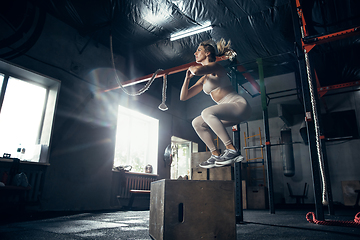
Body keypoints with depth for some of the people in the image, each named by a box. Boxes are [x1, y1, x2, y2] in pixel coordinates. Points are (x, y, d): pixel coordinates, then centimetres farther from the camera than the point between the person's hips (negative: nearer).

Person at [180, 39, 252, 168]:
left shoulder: (215, 66, -6)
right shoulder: (203, 80, 18)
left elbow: (197, 70, -28)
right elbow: (183, 97, 19)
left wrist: (191, 68, -4)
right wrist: (187, 78, 8)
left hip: (240, 105, -8)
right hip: (229, 112, 9)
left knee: (207, 113, -30)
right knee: (197, 123, 2)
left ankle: (232, 150, -26)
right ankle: (216, 155, 2)